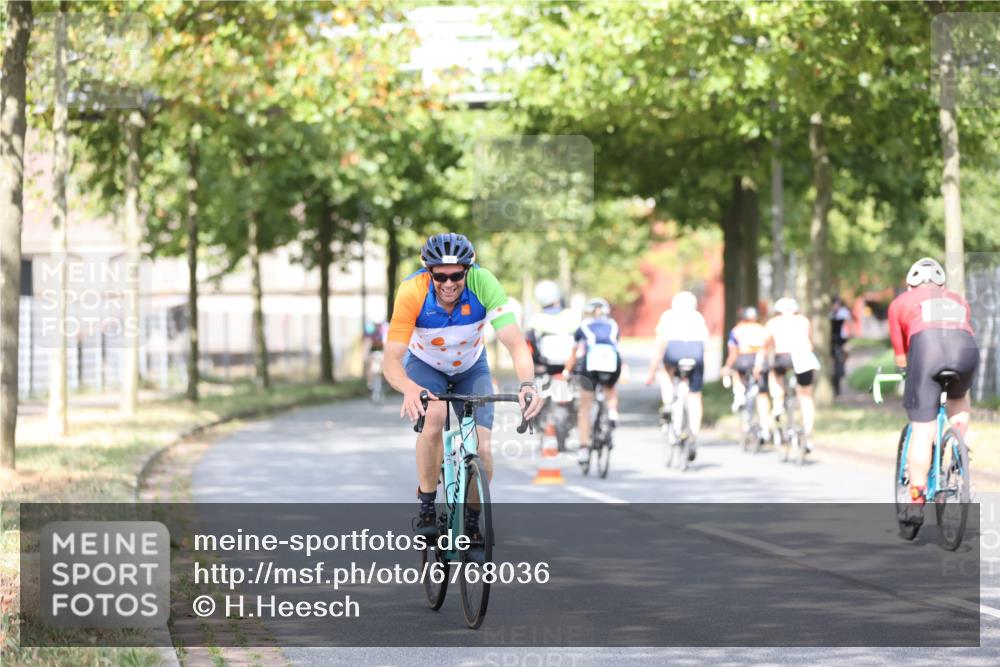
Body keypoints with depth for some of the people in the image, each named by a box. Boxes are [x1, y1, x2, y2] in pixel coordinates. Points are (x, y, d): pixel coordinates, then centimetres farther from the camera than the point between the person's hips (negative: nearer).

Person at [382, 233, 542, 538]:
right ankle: (426, 507, -14)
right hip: (425, 366, -1)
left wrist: (528, 384, -56)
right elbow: (391, 360, -37)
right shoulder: (412, 292, -34)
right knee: (433, 418, -32)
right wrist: (409, 388, -59)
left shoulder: (483, 283, -33)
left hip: (471, 367, 1)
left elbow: (516, 344, -36)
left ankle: (473, 523, 10)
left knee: (482, 449, -15)